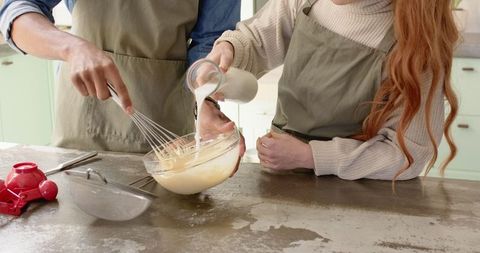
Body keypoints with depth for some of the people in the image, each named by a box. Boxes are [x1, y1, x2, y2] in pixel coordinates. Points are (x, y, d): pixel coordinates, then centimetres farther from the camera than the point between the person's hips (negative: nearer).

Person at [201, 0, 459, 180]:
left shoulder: (415, 43, -19)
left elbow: (410, 151, -17)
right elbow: (257, 40, 9)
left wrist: (308, 155, -19)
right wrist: (227, 49, -14)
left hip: (350, 192, -4)